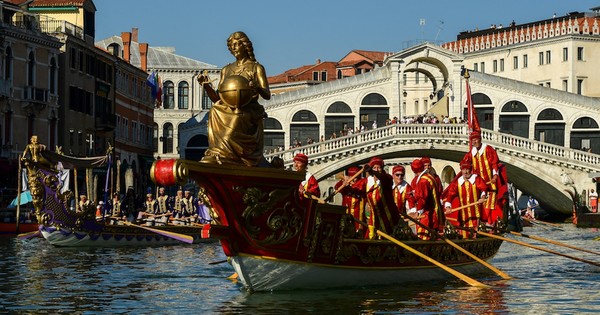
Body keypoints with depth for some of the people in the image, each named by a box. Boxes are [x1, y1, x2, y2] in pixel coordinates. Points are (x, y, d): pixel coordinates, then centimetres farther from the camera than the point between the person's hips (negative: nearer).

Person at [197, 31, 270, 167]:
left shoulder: (256, 68, 10)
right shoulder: (226, 70, 22)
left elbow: (267, 95, -1)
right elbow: (218, 99, 17)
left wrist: (257, 88, -23)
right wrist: (206, 86, 0)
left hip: (248, 113, -5)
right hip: (228, 111, 5)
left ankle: (217, 157, -40)